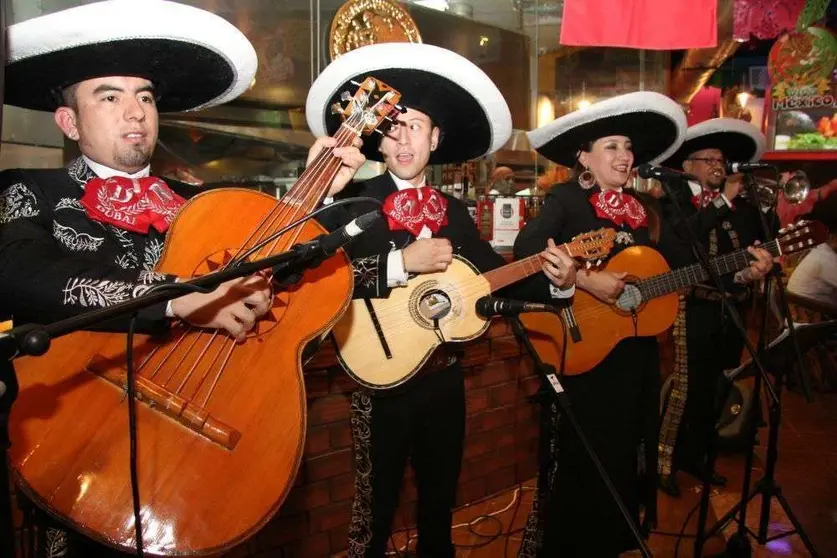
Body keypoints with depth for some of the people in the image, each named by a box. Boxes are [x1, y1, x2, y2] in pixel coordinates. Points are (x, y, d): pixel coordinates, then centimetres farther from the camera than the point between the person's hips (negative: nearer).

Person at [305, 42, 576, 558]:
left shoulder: (454, 212, 7)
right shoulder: (357, 203, -10)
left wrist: (551, 277, -9)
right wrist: (403, 260, -28)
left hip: (444, 376, 5)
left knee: (441, 495, 23)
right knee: (378, 502, 11)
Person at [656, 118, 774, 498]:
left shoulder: (744, 207, 14)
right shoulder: (673, 201, 0)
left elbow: (762, 252, 6)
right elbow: (681, 236, -21)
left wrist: (760, 265, -17)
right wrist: (724, 201, -14)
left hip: (733, 309, 6)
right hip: (695, 308, -5)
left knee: (715, 390, 13)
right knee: (688, 388, -5)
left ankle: (694, 456, 29)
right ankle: (664, 461, 9)